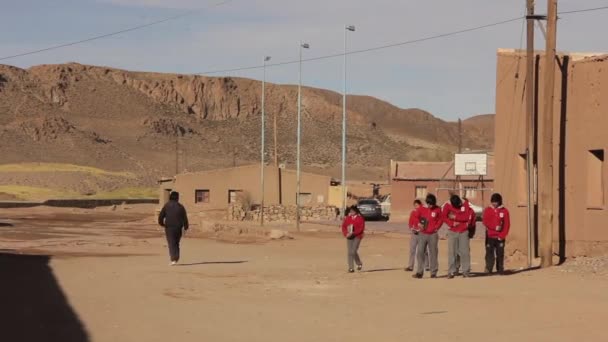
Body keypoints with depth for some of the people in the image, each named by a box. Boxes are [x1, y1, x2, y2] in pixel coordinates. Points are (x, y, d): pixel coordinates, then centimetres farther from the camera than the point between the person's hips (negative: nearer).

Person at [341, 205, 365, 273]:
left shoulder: (360, 218, -5)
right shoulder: (347, 218, 8)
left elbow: (361, 228, -12)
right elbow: (343, 226, 7)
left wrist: (353, 233, -20)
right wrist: (346, 233, -11)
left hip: (357, 237, -4)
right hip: (349, 237, 4)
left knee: (353, 251, -12)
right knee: (349, 252, 0)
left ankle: (359, 264, 13)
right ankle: (351, 268, 6)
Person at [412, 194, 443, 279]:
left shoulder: (437, 210, -1)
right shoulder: (422, 209, 2)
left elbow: (441, 220, 6)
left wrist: (436, 227, -6)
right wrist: (418, 224, -8)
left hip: (433, 234, -1)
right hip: (423, 234, 1)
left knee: (433, 253, 3)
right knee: (420, 252, -5)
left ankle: (433, 272, 10)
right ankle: (419, 272, -2)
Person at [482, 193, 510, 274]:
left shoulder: (504, 211, 4)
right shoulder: (487, 210, 6)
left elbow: (507, 224, 0)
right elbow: (485, 222, -3)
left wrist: (502, 235, -8)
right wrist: (495, 227, -16)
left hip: (500, 237, 0)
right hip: (490, 236, 0)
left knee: (500, 254, 3)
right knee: (489, 253, -4)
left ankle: (500, 270, 8)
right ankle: (488, 269, -5)